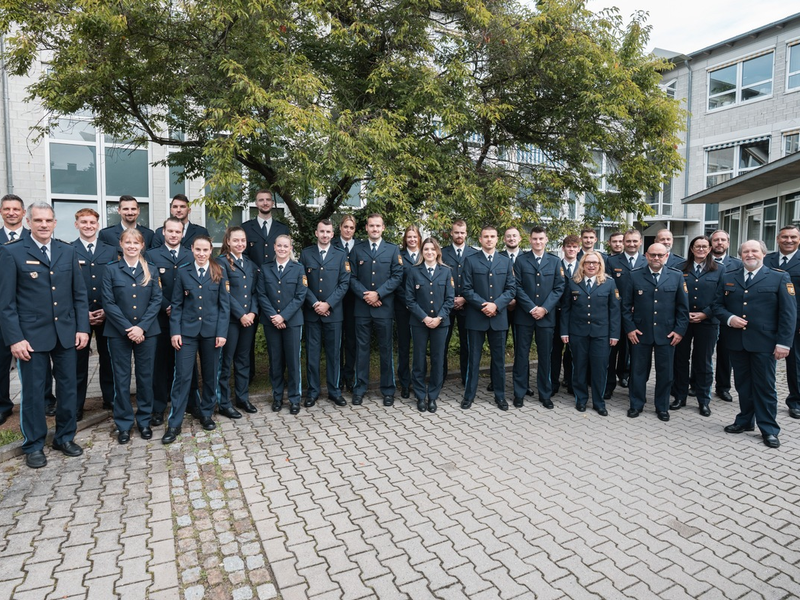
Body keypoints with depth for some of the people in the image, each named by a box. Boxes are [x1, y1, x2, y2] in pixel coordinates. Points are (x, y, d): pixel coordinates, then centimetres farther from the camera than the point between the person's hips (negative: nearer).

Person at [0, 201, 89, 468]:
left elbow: (80, 294, 8)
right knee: (33, 391, 7)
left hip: (66, 333, 3)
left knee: (69, 387, 10)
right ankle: (33, 445, 23)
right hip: (31, 334, -3)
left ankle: (65, 437, 27)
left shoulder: (68, 251, 7)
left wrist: (83, 327, 2)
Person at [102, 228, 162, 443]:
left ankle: (144, 420, 21)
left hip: (147, 332, 1)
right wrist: (128, 328, -12)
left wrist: (141, 327, -11)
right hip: (119, 333, -1)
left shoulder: (151, 270, 5)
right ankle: (123, 424, 17)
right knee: (121, 378, 5)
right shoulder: (111, 270, 2)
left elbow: (156, 300, 0)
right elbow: (109, 303, -4)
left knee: (145, 376, 7)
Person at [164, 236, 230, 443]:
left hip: (211, 331, 1)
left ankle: (206, 414, 27)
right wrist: (175, 331, -5)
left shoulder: (219, 273, 3)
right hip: (187, 330, 0)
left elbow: (224, 305, 1)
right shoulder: (183, 272, 4)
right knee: (182, 376, -2)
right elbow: (176, 304, 3)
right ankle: (174, 424, 7)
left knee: (210, 375, 9)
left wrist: (222, 332, -7)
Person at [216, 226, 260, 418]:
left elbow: (255, 291, 9)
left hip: (249, 319, 5)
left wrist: (253, 312, -6)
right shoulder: (222, 261, -4)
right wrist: (241, 315, -14)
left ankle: (242, 398, 25)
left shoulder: (251, 264, 13)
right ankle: (223, 403, 12)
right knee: (225, 362, 3)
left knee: (243, 360, 14)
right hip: (230, 319, -5)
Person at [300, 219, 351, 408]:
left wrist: (328, 304, -10)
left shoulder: (341, 255, 6)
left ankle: (334, 391, 17)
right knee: (312, 353, 4)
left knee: (334, 353, 6)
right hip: (311, 311, 0)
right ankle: (313, 392, 16)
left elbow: (344, 283, 0)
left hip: (333, 312, 0)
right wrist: (314, 303, -10)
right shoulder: (305, 254, 6)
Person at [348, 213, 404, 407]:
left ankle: (388, 390, 15)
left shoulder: (393, 250, 7)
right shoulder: (357, 250, 10)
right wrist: (365, 295, -11)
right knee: (361, 348, 6)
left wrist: (378, 293, -12)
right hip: (362, 306, 1)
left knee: (386, 349, 5)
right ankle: (359, 388, 15)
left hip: (384, 307, -1)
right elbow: (352, 278, 5)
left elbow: (397, 276, -1)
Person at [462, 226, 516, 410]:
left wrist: (496, 305, -11)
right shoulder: (470, 260, 3)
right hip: (476, 317, -2)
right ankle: (469, 395, 17)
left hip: (499, 317, 2)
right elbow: (467, 289, -3)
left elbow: (511, 288, 4)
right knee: (474, 358, 5)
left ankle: (500, 396, 21)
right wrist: (483, 305, -15)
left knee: (499, 359, 9)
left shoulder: (506, 262, 10)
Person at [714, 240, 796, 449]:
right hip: (736, 342, 3)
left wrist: (783, 343, -10)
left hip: (764, 343, -3)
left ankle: (769, 429, 16)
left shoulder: (779, 278, 0)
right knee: (742, 384, 13)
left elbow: (788, 313, -4)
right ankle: (745, 421, 27)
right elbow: (717, 305, 10)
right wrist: (729, 318, -10)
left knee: (765, 386, 4)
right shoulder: (728, 278, 9)